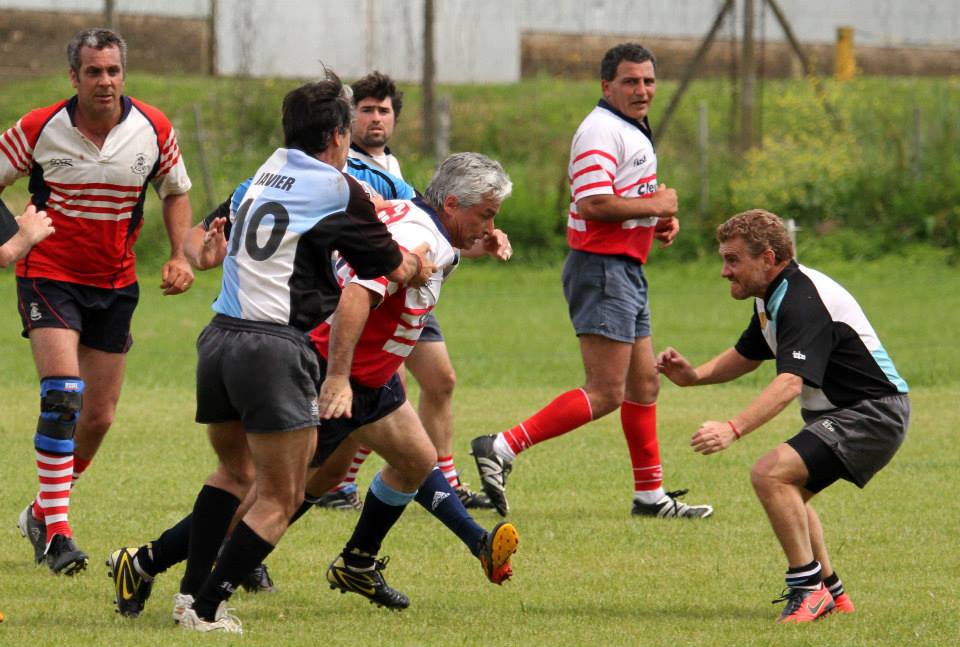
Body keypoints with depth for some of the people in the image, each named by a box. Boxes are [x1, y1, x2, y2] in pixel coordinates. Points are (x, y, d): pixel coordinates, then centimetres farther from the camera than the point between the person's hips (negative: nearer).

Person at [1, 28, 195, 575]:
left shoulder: (153, 130, -6)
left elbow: (176, 191, 11)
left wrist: (179, 257, -1)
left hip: (116, 284, 4)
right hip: (49, 277, -4)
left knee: (99, 417, 7)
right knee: (64, 395, -22)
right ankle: (56, 529, -20)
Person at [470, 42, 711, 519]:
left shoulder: (633, 132, 19)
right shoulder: (602, 130, -15)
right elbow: (593, 202, -26)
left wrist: (659, 222, 10)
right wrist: (656, 205, -15)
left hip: (626, 270, 11)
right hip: (602, 269, -11)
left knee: (644, 385, 15)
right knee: (605, 394, -15)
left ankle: (651, 494, 22)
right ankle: (501, 450, -17)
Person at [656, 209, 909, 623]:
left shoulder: (802, 302, -24)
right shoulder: (772, 297, 9)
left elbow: (790, 382, -37)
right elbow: (746, 355, 24)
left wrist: (733, 430, -49)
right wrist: (694, 375, 4)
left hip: (872, 414, -11)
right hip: (839, 413, 11)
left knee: (770, 475, -25)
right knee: (786, 494, 22)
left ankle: (808, 588, -17)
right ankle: (829, 594, 31)